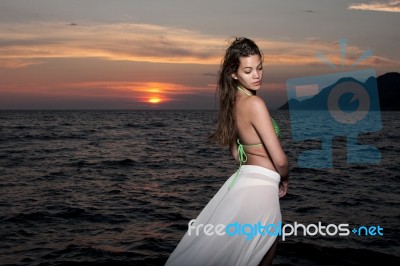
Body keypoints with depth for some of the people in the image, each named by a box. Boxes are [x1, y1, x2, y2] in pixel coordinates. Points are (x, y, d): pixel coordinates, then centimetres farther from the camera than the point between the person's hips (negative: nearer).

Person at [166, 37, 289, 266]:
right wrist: (284, 179, 1)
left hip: (242, 180, 8)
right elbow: (280, 160, -19)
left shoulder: (233, 101, 6)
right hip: (260, 187, -8)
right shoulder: (255, 103, -20)